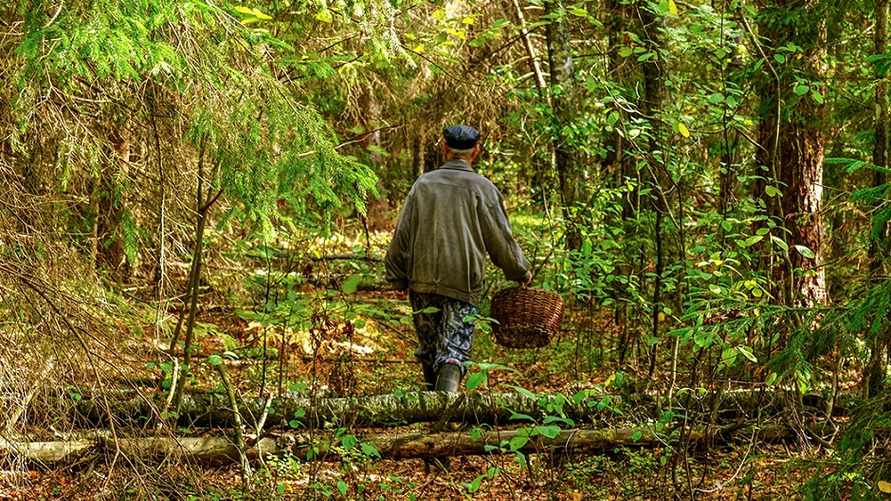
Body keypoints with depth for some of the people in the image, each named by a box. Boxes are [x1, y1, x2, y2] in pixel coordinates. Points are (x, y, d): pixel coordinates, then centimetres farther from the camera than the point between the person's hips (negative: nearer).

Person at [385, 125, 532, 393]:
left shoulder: (423, 184, 7)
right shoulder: (482, 189, -1)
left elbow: (402, 235, 7)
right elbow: (501, 240, 3)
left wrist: (396, 278, 14)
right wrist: (521, 272, 18)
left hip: (422, 283, 3)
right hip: (464, 285, -3)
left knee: (429, 351, 17)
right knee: (454, 351, -7)